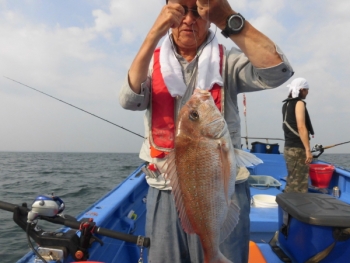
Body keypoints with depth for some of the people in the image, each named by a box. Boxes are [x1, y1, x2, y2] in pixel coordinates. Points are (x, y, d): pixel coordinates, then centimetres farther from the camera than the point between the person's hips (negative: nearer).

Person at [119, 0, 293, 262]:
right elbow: (129, 100, -13)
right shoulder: (152, 63, 6)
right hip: (166, 193, 2)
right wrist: (154, 33, -22)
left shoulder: (227, 62, 1)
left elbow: (278, 71, -18)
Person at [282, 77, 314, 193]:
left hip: (289, 147, 9)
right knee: (298, 184, -4)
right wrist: (308, 149, -20)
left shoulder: (286, 104, 16)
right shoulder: (299, 103, -9)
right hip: (297, 149, -9)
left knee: (292, 182, 14)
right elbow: (301, 127, -19)